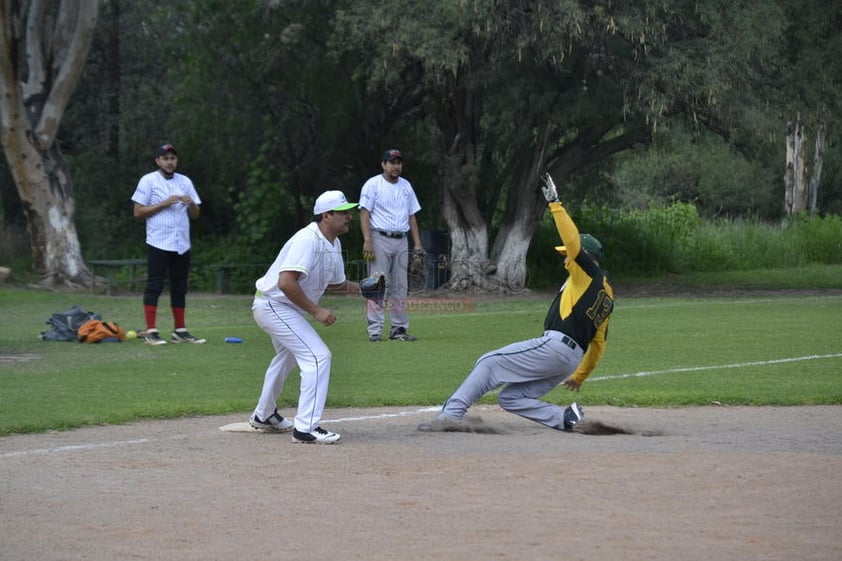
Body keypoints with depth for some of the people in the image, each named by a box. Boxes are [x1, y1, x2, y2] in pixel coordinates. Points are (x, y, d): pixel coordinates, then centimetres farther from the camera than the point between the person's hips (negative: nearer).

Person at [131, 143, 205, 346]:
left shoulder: (185, 182, 14)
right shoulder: (148, 181, 0)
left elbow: (195, 215, 14)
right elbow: (138, 212, -5)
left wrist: (191, 203, -9)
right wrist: (164, 203, -14)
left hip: (182, 244, 5)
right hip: (158, 244, -5)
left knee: (180, 288, 8)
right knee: (154, 286, -7)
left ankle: (180, 331, 14)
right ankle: (151, 332, -6)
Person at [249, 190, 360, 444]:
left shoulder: (333, 244, 5)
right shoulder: (308, 240, -26)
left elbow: (336, 282, 16)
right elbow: (286, 282, -34)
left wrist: (360, 288, -3)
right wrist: (316, 311, -29)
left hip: (286, 308, 11)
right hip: (274, 306, -11)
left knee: (288, 355, 30)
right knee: (318, 356, -18)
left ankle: (264, 415, 49)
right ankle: (306, 428, -21)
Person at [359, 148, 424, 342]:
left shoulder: (406, 186, 16)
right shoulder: (373, 185, -2)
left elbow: (412, 216, 18)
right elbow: (364, 213, -9)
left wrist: (417, 243, 9)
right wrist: (367, 241, -19)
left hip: (401, 241, 6)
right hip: (380, 239, -6)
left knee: (400, 287, 6)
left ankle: (399, 328, 10)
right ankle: (375, 331, -9)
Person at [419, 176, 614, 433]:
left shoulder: (589, 273, 2)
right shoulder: (607, 295, 26)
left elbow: (573, 240, -16)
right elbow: (598, 344, 27)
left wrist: (555, 205, -14)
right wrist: (580, 376, 34)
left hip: (555, 345, -9)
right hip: (572, 358, 9)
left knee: (489, 363, -7)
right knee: (510, 398, 11)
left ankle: (451, 414, -18)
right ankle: (566, 417, -2)